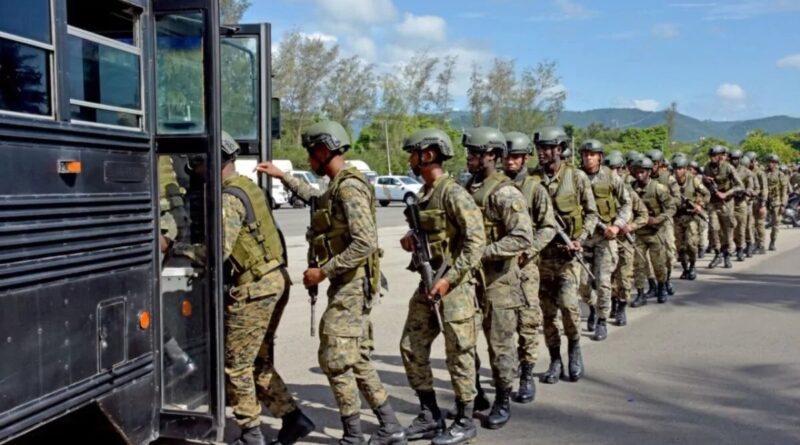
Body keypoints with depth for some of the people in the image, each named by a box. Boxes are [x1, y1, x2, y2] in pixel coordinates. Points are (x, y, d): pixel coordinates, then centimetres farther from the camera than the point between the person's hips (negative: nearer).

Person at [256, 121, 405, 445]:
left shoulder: (349, 187, -18)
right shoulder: (338, 187, 14)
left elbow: (365, 243, -26)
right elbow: (315, 198, 38)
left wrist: (323, 271, -21)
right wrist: (282, 177, 37)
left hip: (352, 285, -10)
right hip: (350, 285, 10)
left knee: (335, 359, -3)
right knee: (357, 360, 14)